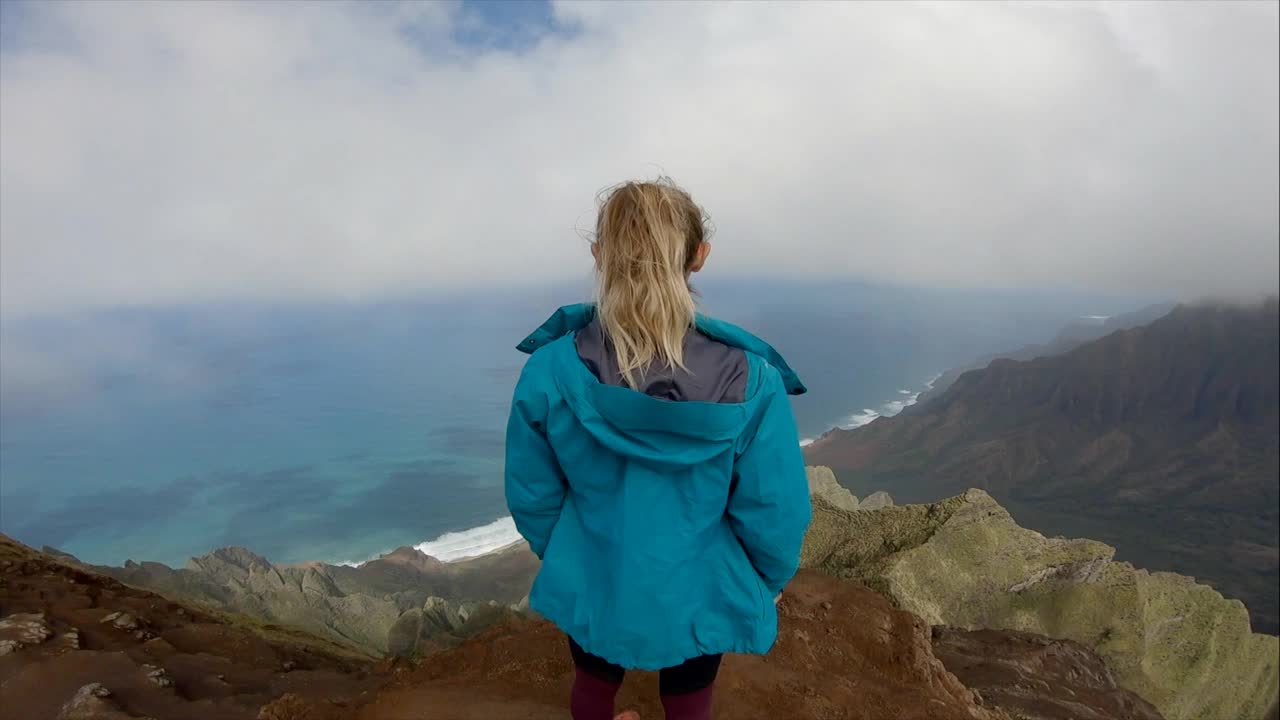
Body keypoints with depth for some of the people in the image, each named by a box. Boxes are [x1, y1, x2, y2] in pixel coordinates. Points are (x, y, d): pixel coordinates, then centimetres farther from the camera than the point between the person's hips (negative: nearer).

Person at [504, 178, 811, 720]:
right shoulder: (750, 382, -27)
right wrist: (771, 578, 6)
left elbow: (532, 497, -9)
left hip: (592, 583, 1)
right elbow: (773, 512, -16)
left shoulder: (549, 371, -23)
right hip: (697, 591, -1)